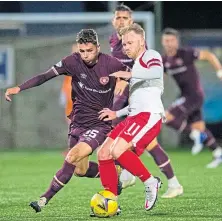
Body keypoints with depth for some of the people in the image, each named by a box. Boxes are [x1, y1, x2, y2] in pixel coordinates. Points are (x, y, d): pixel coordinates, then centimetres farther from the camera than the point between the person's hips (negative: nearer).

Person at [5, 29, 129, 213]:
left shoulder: (111, 64, -13)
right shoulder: (73, 62, -8)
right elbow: (45, 76, -12)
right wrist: (19, 88, -22)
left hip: (100, 124, -5)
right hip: (78, 122, 5)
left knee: (72, 158, -21)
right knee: (80, 170, 10)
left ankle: (45, 199, -13)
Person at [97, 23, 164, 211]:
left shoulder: (150, 56, 2)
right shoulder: (137, 64, 30)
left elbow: (156, 72, -25)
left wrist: (130, 74, -25)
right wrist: (117, 114, 26)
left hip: (149, 115, -10)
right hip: (134, 116, 10)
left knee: (117, 151, -25)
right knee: (103, 154, 1)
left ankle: (150, 182, -8)